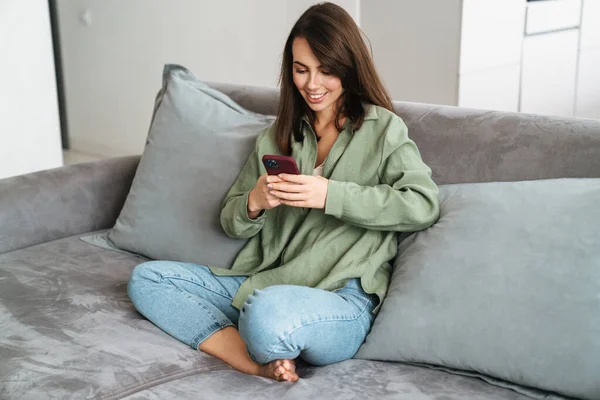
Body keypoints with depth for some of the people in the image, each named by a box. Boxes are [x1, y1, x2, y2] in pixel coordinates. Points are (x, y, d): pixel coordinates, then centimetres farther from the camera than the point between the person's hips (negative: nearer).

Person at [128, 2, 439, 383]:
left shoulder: (383, 129, 3)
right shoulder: (277, 136, 18)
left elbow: (424, 204, -13)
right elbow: (232, 222, 18)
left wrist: (330, 195, -18)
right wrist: (254, 202, -7)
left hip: (340, 299, -7)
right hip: (263, 282, 8)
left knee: (267, 313, -41)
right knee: (147, 278, -6)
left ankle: (267, 357, -7)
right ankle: (261, 364, -18)